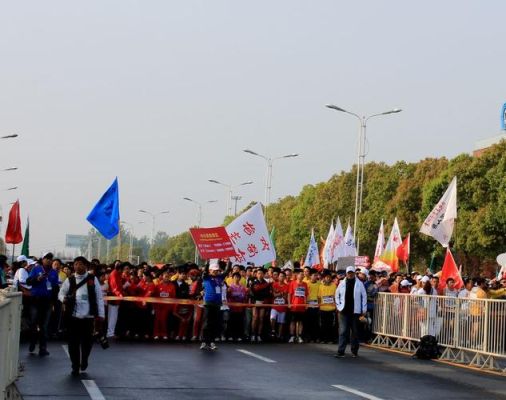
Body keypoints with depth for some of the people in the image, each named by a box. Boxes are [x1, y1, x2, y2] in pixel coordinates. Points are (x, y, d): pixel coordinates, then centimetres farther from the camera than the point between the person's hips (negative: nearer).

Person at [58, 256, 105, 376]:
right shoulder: (69, 280, 6)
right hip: (73, 316, 1)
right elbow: (61, 293, 14)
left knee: (87, 341, 6)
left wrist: (101, 315, 0)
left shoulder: (93, 279, 3)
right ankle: (75, 367, 16)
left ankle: (84, 361, 34)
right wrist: (64, 299, -10)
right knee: (73, 342, 3)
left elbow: (99, 298, 3)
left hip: (89, 316, -1)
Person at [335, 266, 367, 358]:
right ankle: (340, 351, -8)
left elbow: (364, 297, 2)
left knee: (355, 332, 9)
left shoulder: (359, 284, 0)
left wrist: (364, 310, -1)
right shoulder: (342, 284, 5)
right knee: (343, 332, -5)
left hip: (355, 312, -1)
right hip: (344, 312, 1)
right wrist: (339, 306, 3)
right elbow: (337, 295, 14)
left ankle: (354, 351, 20)